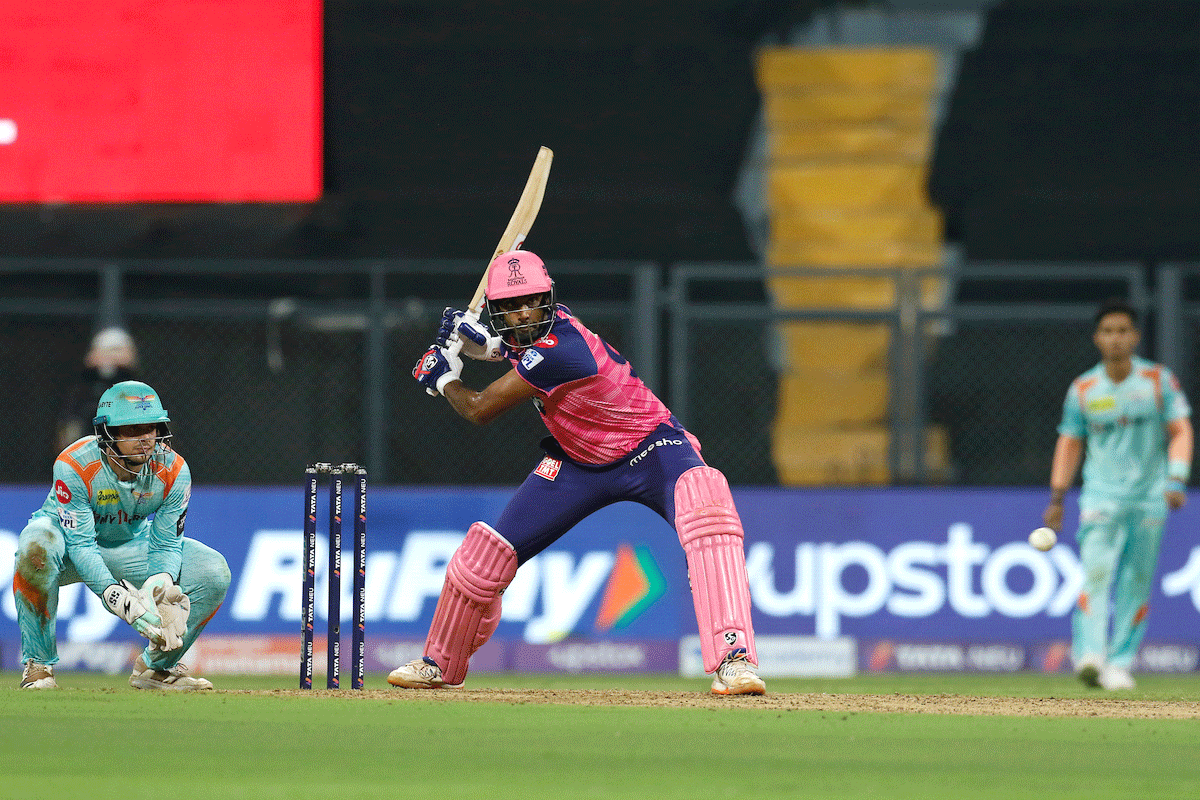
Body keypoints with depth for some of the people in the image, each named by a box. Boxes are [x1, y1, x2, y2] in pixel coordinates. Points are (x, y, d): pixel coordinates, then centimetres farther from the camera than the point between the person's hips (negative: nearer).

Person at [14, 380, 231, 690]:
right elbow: (80, 544, -34)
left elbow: (165, 544, -14)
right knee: (37, 544, -41)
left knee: (215, 572, -15)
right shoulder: (74, 466, -32)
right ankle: (38, 665, -27)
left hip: (132, 544, 4)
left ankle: (157, 665, 6)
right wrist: (117, 597, -49)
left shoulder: (173, 470, -20)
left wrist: (162, 580, -39)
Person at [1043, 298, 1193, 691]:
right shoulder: (1083, 390, 6)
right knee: (1096, 570, -18)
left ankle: (1120, 664, 6)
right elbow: (1069, 443, 12)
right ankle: (1090, 654, -30)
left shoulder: (1159, 381, 3)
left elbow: (1180, 431, 1)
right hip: (1101, 493, 0)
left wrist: (1176, 480, -13)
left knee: (1136, 582, 0)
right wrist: (1056, 499, 7)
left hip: (1150, 496, 0)